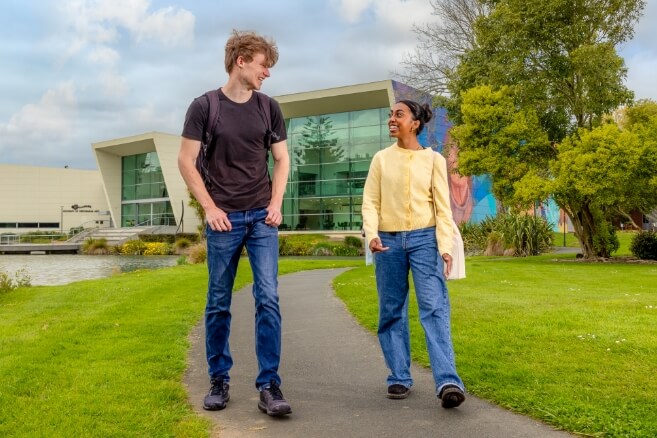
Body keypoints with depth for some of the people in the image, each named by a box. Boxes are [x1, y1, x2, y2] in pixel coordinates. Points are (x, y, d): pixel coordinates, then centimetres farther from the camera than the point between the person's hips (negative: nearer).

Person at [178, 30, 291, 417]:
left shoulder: (269, 108, 7)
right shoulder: (204, 106, -2)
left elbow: (282, 160, 13)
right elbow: (186, 162, -1)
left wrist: (276, 204, 0)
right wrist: (210, 208, -8)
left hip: (262, 217, 2)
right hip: (224, 219, -2)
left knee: (268, 299, -6)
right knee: (218, 304, 5)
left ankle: (269, 386, 0)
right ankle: (219, 380, 20)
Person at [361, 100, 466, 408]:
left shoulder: (433, 160, 5)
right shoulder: (381, 159, 9)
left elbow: (442, 207, 2)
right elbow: (370, 201, 4)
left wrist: (445, 246, -8)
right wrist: (372, 235, -14)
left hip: (424, 239, -2)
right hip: (389, 241, 2)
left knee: (434, 308, -11)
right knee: (392, 311, 5)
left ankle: (448, 382, -15)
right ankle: (399, 378, 15)